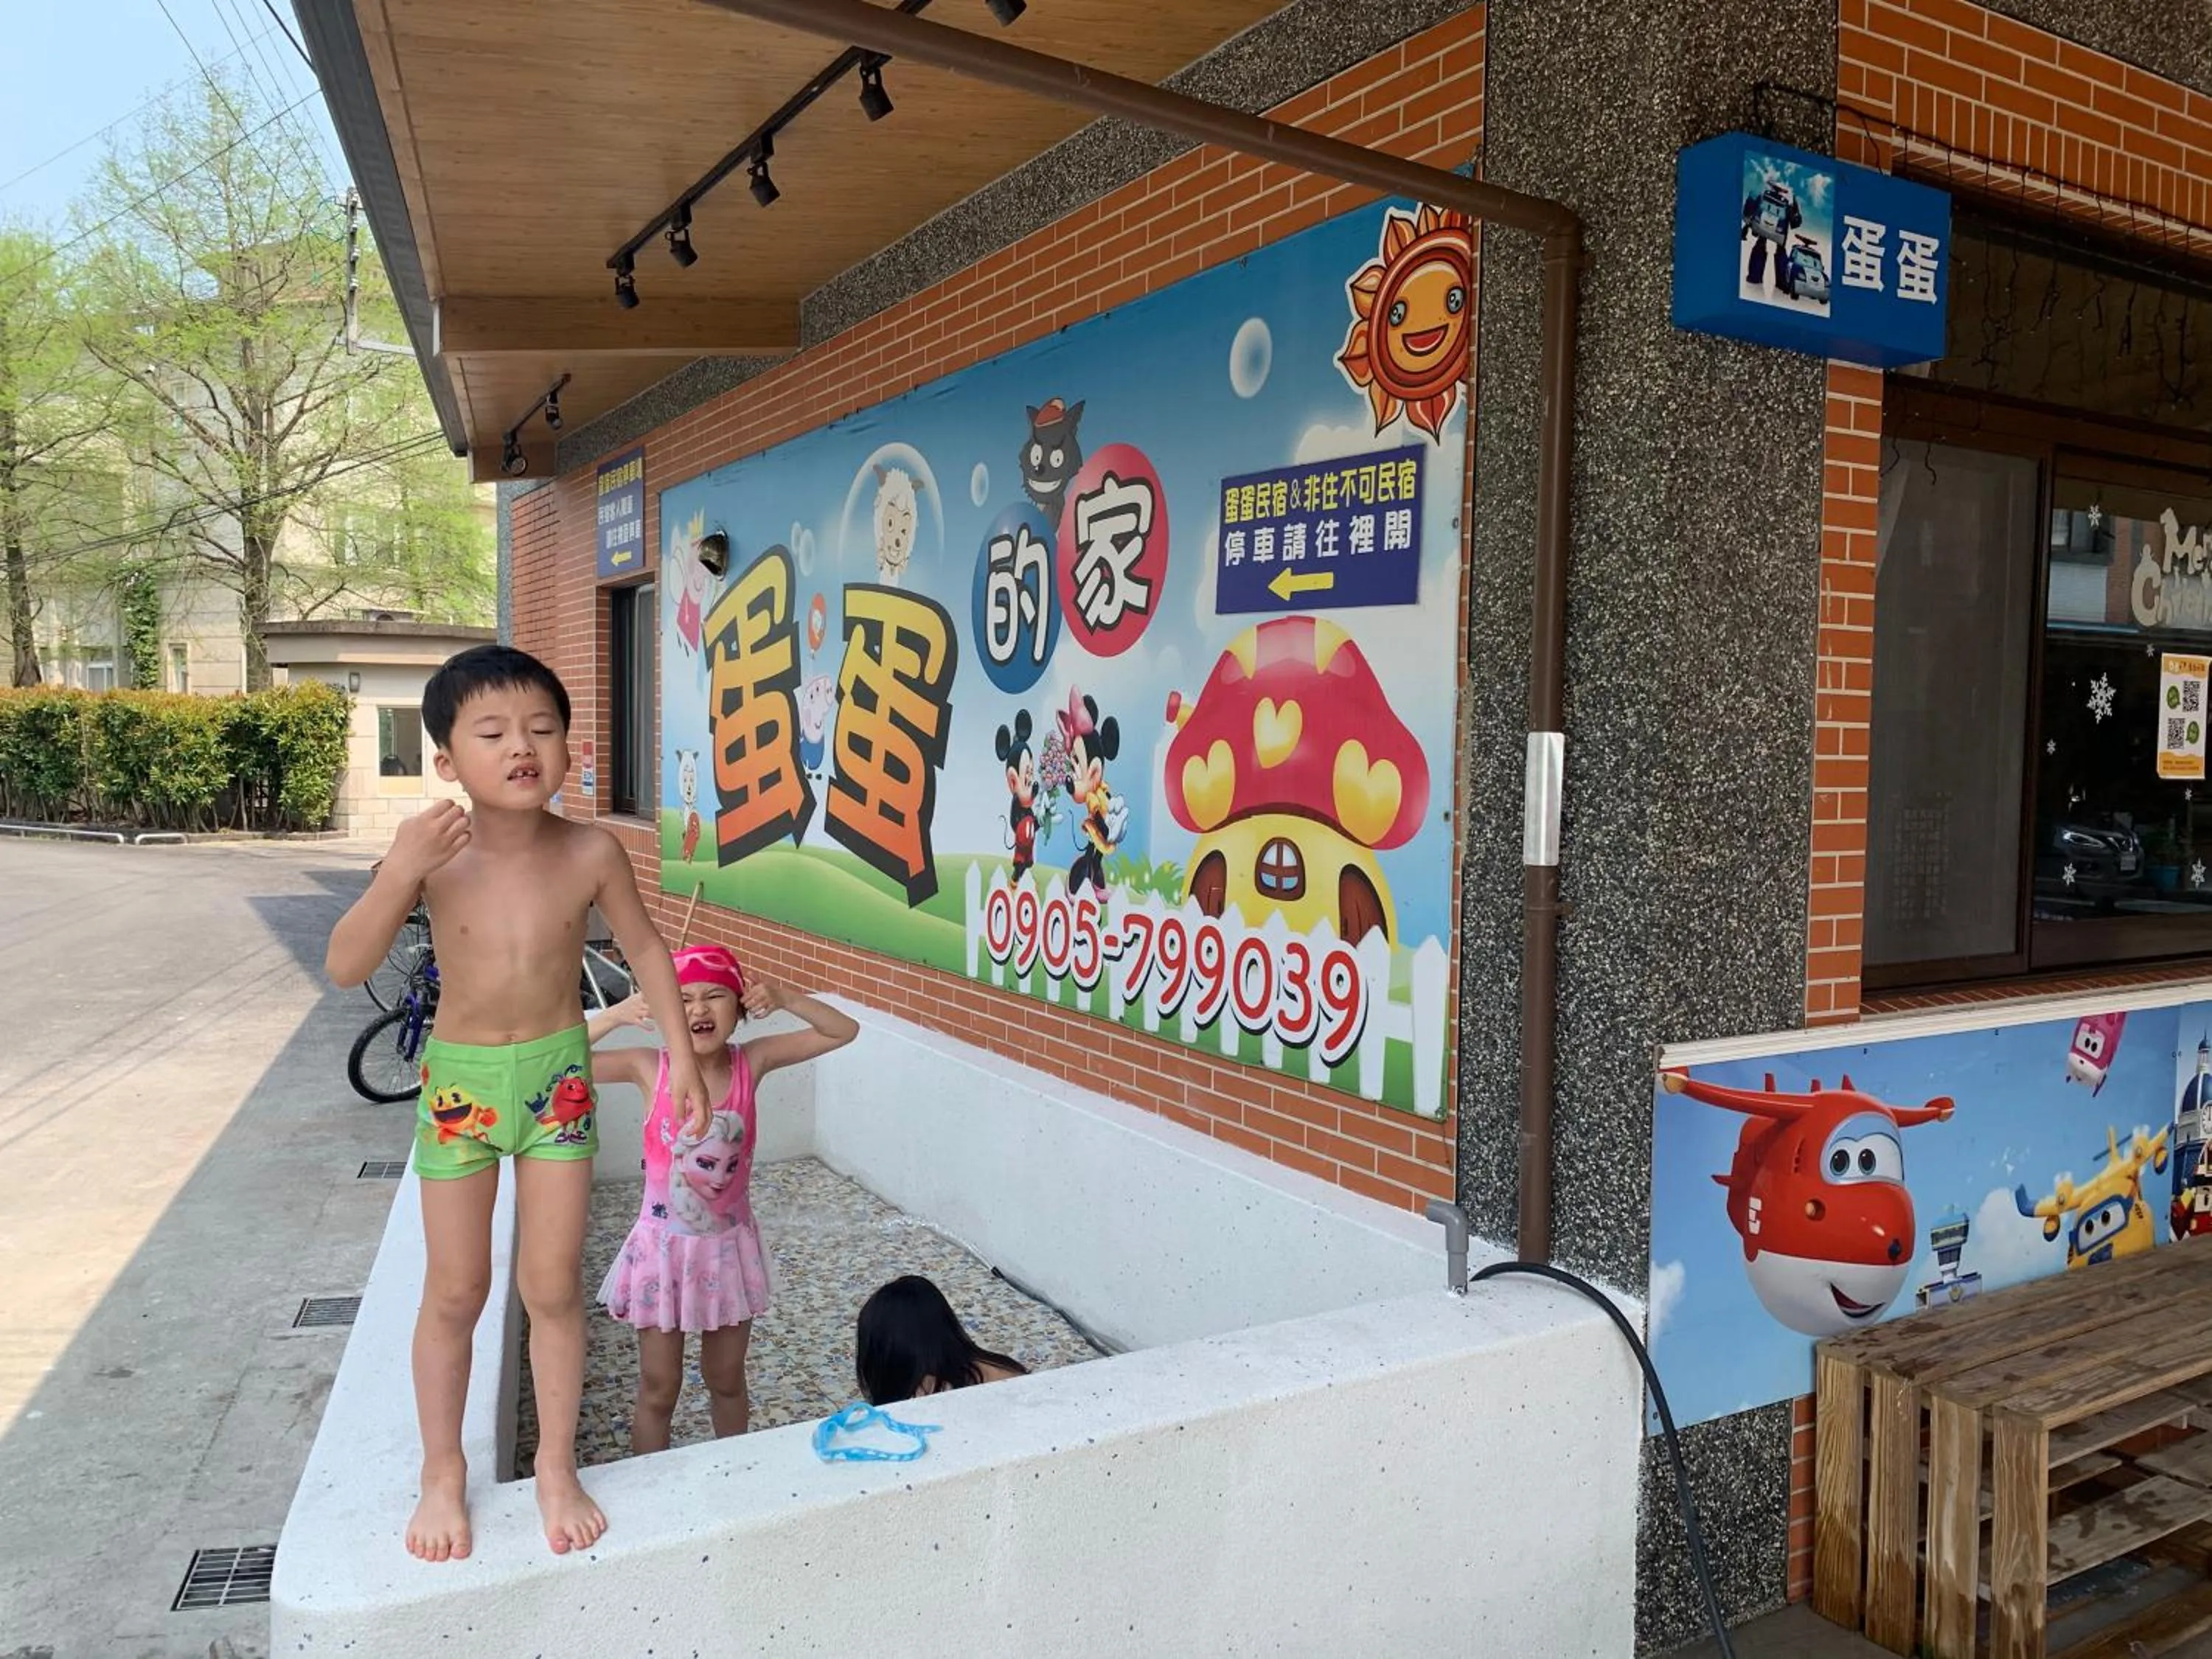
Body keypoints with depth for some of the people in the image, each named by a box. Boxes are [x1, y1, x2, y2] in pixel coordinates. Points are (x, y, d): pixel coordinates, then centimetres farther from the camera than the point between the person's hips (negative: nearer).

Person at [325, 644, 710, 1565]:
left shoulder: (590, 852, -15)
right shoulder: (433, 852, -17)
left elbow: (644, 947, 0)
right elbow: (345, 967, -18)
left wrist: (681, 1055, -1)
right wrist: (398, 875, -33)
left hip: (557, 1078, 0)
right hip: (458, 1079, 0)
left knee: (554, 1287, 6)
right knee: (455, 1292, 11)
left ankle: (556, 1469, 25)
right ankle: (443, 1474, 31)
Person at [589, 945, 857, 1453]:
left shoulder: (752, 1062, -10)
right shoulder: (651, 1068, -14)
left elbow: (843, 1031, -8)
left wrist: (785, 1000, -22)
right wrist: (615, 1016, -29)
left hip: (729, 1245, 2)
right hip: (665, 1245, -2)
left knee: (727, 1383, 20)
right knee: (659, 1390, 11)